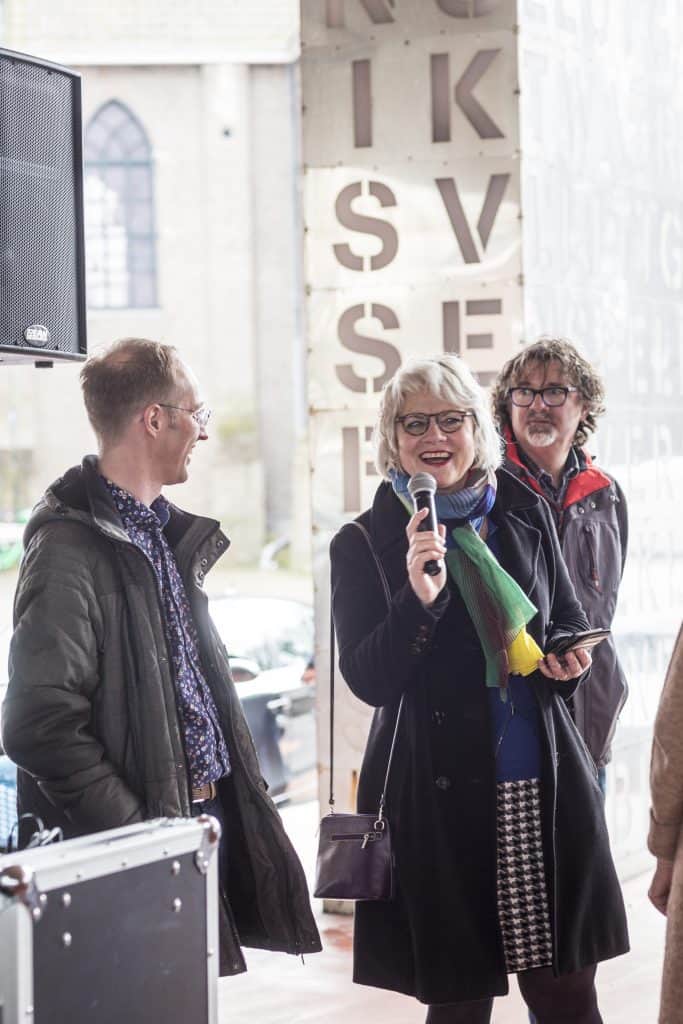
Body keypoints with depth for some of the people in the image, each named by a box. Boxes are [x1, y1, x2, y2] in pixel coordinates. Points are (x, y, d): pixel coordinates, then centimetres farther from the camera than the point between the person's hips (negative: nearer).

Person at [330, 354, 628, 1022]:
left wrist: (568, 658, -2)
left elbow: (567, 617, 21)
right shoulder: (364, 544, -2)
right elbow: (367, 680, -8)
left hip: (544, 788, 3)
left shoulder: (525, 516, 8)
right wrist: (418, 597, -23)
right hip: (438, 799, -3)